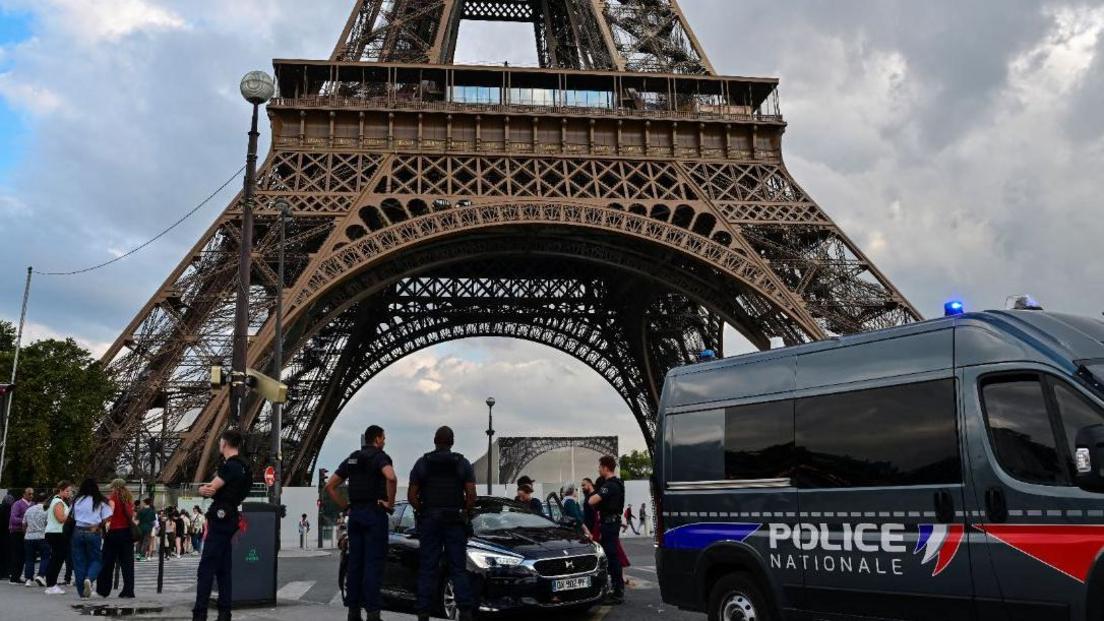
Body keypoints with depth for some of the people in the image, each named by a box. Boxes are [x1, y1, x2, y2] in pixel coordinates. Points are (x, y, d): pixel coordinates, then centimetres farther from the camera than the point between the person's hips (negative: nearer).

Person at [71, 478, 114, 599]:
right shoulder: (101, 502, -1)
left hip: (78, 532, 2)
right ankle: (89, 578, -19)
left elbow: (71, 517, 6)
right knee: (96, 559, 10)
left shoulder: (77, 501, 7)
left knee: (79, 561, 9)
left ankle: (82, 591, 10)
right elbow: (106, 519, -6)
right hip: (94, 533, -2)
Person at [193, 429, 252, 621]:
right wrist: (205, 489, -8)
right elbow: (208, 489, 12)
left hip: (220, 519, -10)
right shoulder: (242, 466, 16)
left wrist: (205, 489, 0)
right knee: (223, 569, 11)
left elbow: (209, 490, -19)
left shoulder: (230, 466, -14)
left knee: (206, 569, -10)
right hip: (228, 518, 10)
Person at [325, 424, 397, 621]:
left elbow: (329, 486, 15)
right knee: (374, 563, -5)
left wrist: (345, 506, 13)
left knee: (355, 562, 9)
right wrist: (390, 503, -16)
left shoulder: (351, 459, 15)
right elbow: (391, 478, -28)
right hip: (375, 513, -6)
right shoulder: (380, 456, -6)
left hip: (355, 514, 7)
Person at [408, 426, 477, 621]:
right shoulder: (463, 464, 2)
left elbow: (411, 495, -1)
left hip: (429, 520, 0)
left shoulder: (422, 463, 3)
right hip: (456, 521, 0)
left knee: (427, 568, 4)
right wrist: (465, 514, 9)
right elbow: (471, 495, -4)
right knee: (459, 568, 3)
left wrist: (422, 511, 10)